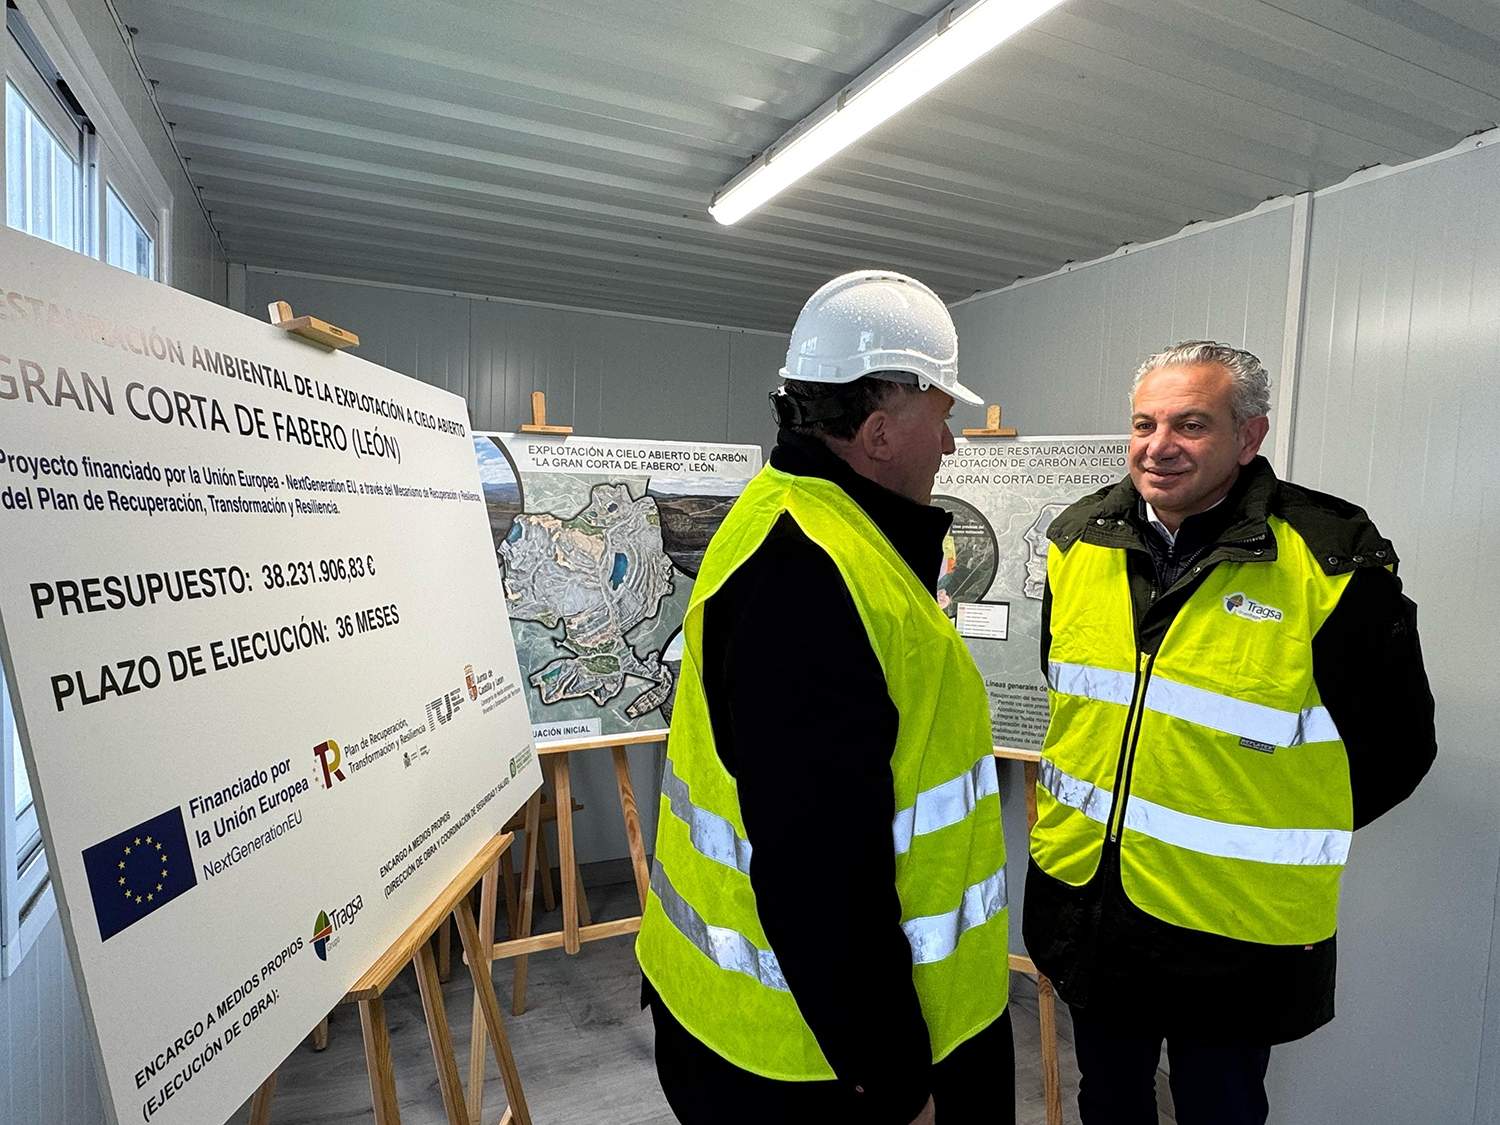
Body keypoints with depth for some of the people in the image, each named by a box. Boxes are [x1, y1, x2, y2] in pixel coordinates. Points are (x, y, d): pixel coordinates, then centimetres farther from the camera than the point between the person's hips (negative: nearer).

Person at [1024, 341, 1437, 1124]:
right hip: (1082, 898, 4)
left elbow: (1395, 745, -7)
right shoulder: (1079, 540, -4)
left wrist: (1285, 844, -1)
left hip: (1232, 933, -3)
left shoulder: (1333, 560, -18)